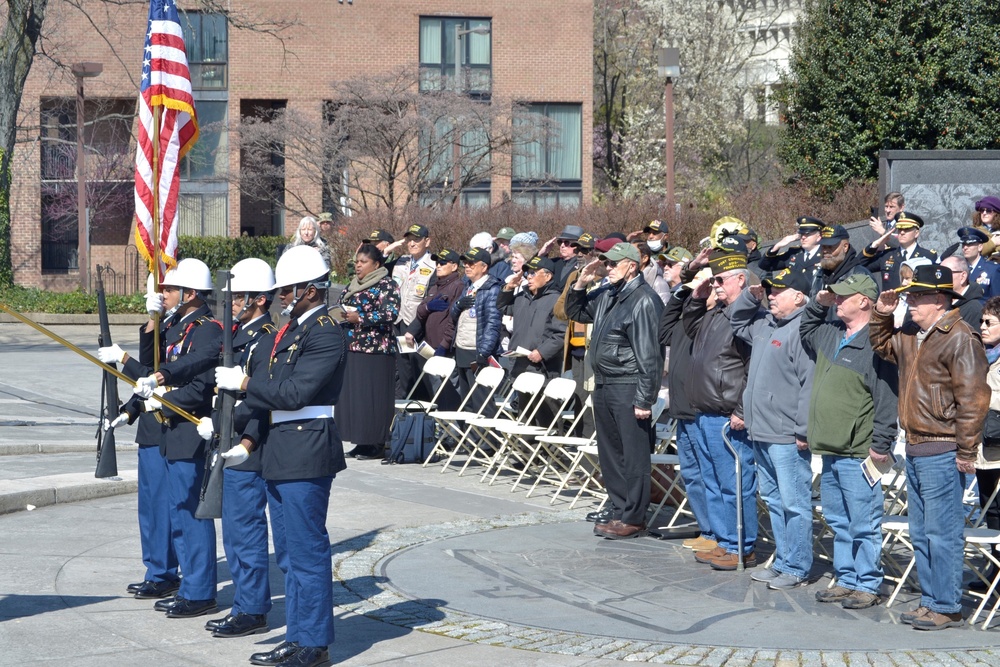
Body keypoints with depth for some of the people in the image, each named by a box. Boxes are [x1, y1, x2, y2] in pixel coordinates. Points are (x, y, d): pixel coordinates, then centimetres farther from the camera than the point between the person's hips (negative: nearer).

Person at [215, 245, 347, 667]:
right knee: (288, 554, 15)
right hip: (279, 454, 10)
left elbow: (295, 392, -21)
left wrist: (243, 382, -13)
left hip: (306, 456, -10)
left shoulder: (326, 334, -14)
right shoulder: (287, 330, 16)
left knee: (307, 552, -4)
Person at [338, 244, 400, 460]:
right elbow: (342, 307, 29)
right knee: (352, 395, 6)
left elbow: (391, 313, -16)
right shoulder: (353, 286, 20)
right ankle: (362, 442, 12)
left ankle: (376, 444, -3)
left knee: (373, 396, -7)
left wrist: (360, 318, -18)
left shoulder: (386, 285, -5)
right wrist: (341, 317, 6)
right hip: (352, 349, 8)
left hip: (375, 349, -8)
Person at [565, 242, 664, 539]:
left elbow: (649, 355, -18)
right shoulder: (606, 295, 12)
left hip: (628, 388, -9)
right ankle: (619, 512, 23)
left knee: (634, 456, -2)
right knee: (610, 454, 14)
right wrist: (580, 284, 10)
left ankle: (633, 519, 3)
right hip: (604, 386, 9)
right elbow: (575, 313, 29)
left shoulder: (644, 300, -15)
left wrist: (644, 399, -20)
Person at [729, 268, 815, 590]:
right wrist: (750, 296, 14)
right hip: (761, 431, 10)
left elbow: (810, 384, -20)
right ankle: (783, 562, 25)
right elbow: (736, 321, 34)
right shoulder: (764, 324, 13)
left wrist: (804, 430, -22)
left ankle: (796, 569, 2)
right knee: (772, 498, 16)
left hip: (787, 435, -10)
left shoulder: (803, 330, -16)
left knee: (794, 502, -3)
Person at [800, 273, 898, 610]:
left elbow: (886, 398, -17)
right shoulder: (829, 333, 12)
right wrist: (818, 303, 16)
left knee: (864, 524, -3)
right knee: (838, 522, 15)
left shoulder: (875, 342, -15)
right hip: (830, 450, 9)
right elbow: (806, 329, 36)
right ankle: (846, 580, 24)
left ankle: (869, 585, 4)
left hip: (859, 454, -9)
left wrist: (880, 445, -18)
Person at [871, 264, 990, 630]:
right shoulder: (910, 338, 14)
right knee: (921, 533, 14)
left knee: (942, 532, -6)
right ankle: (930, 601, 23)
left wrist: (966, 452, -18)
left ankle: (946, 608, 0)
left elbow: (973, 398, -17)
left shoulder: (959, 339, -14)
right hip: (915, 449, 10)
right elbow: (882, 346, 36)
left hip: (941, 452, -9)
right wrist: (882, 314, 16)